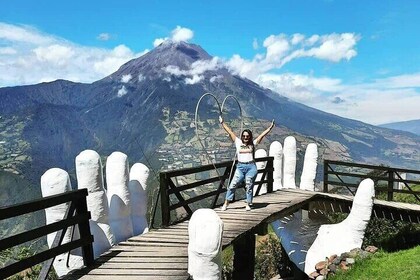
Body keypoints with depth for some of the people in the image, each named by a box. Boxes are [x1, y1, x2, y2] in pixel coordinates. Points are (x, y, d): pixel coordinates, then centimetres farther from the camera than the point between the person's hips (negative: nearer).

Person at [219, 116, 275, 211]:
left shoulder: (253, 143, 7)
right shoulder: (238, 142, 7)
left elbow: (262, 135, 5)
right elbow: (230, 132, 7)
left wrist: (270, 127, 3)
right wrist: (222, 123, 8)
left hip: (251, 167, 0)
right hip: (240, 167, 0)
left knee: (249, 187, 6)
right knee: (232, 185, -1)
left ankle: (248, 204, 20)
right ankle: (226, 203, 9)